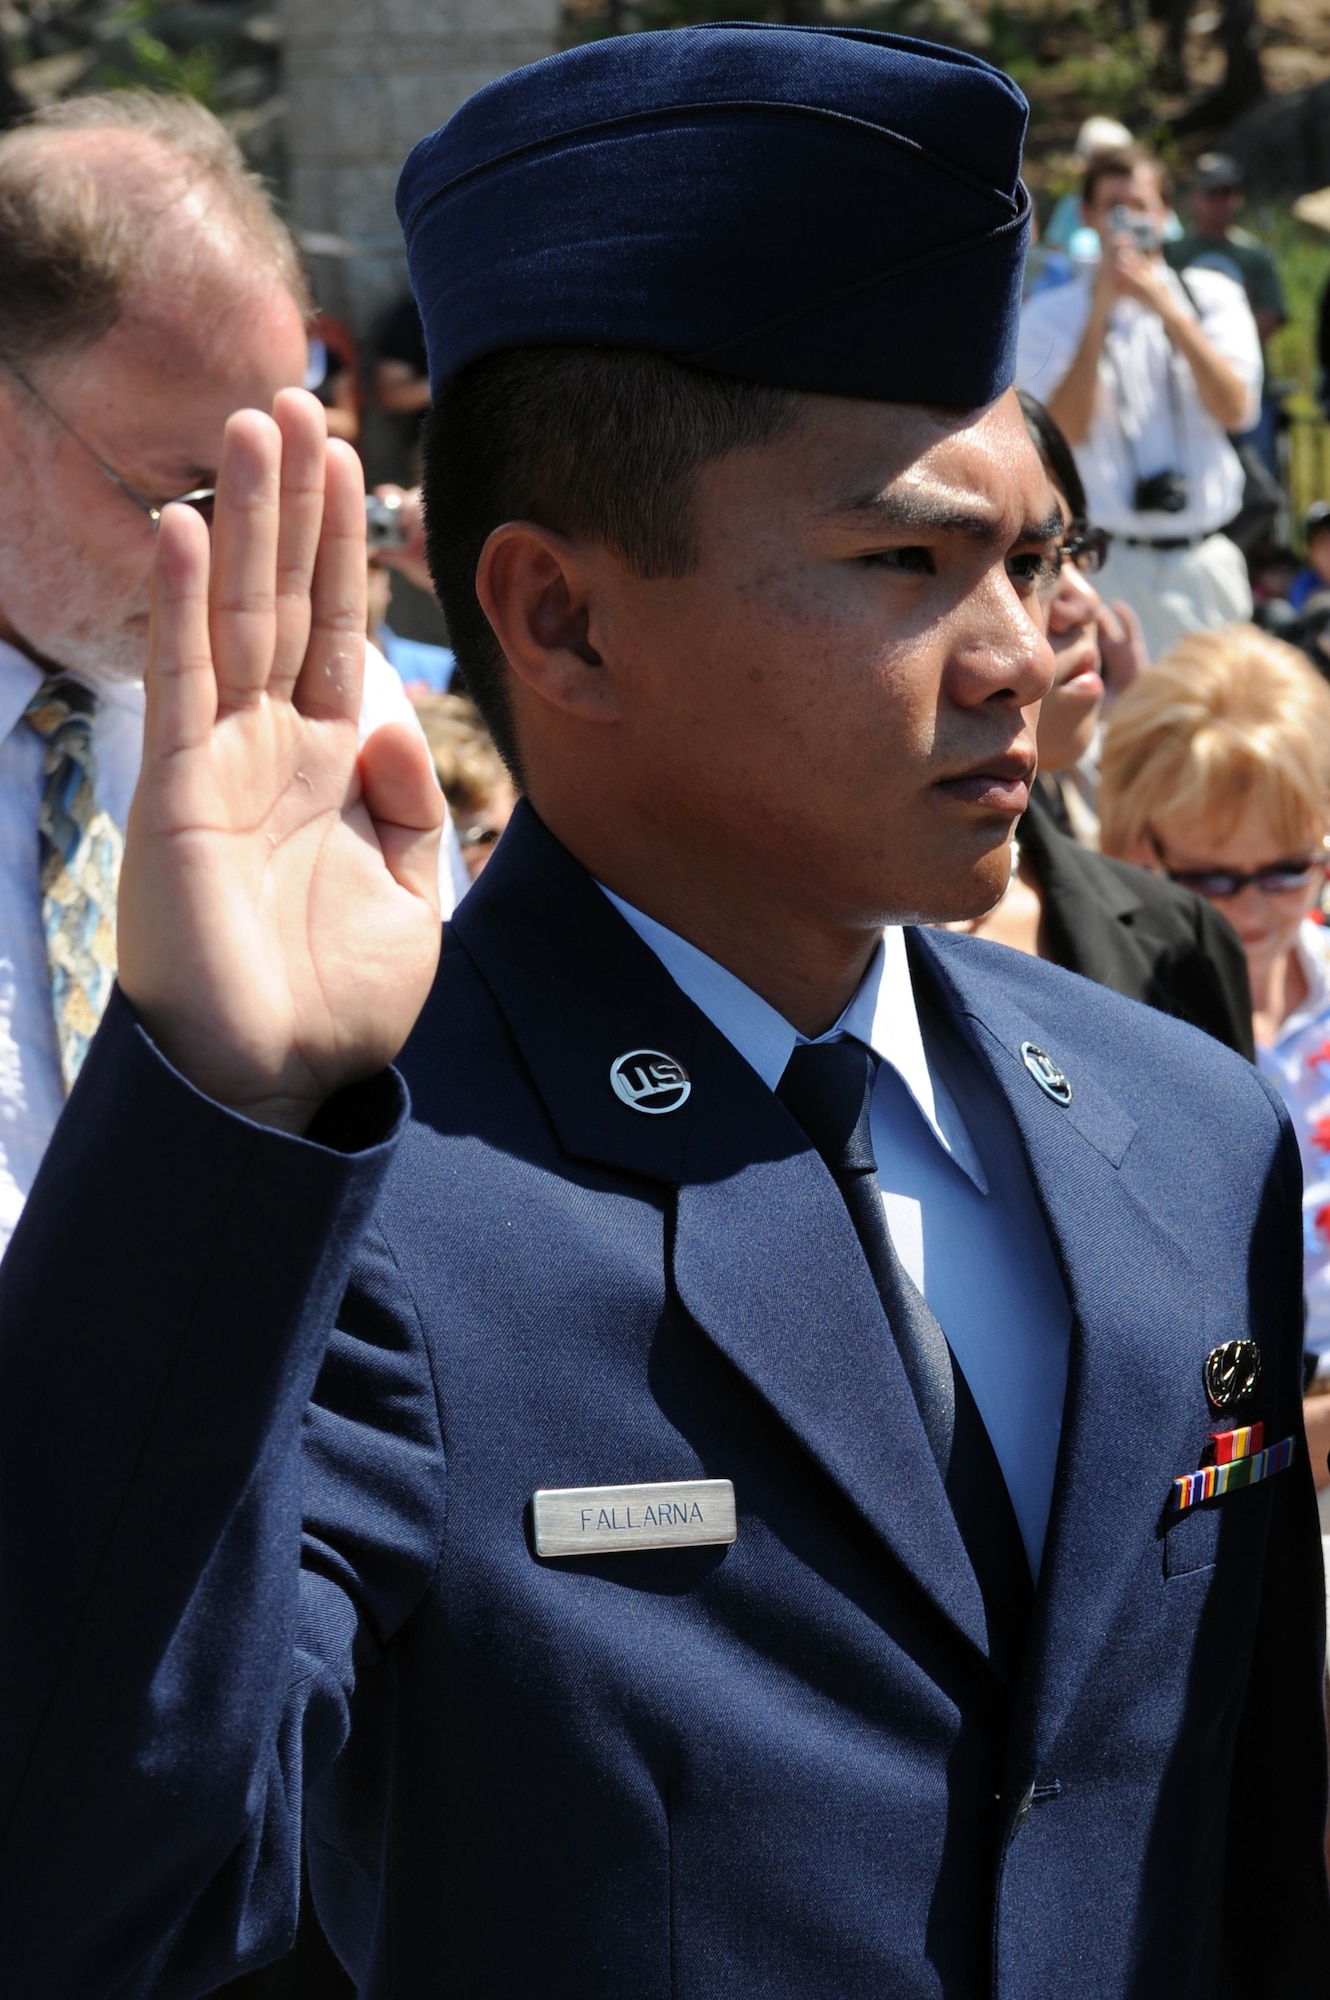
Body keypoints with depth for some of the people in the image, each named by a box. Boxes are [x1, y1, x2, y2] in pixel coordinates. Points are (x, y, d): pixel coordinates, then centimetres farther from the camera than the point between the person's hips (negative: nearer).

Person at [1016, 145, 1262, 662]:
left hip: (1205, 557, 3)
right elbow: (1070, 428, -10)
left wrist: (1166, 308, -13)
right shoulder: (1048, 317, 3)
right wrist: (1100, 312, -14)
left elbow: (1234, 409, -5)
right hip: (1106, 561, -2)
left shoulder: (1213, 297, 9)